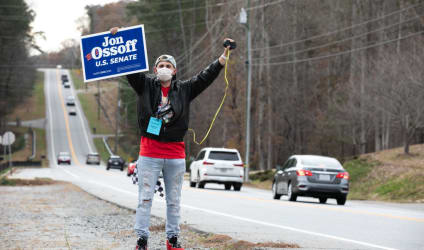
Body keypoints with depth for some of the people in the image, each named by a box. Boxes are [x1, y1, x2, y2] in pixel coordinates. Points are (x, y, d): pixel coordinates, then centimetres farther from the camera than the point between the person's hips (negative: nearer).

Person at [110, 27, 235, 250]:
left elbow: (205, 77, 5)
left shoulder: (184, 89, 8)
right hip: (149, 151, -2)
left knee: (174, 200, 9)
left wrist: (223, 58, -4)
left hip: (175, 153, 2)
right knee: (145, 198, -2)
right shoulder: (145, 85, 4)